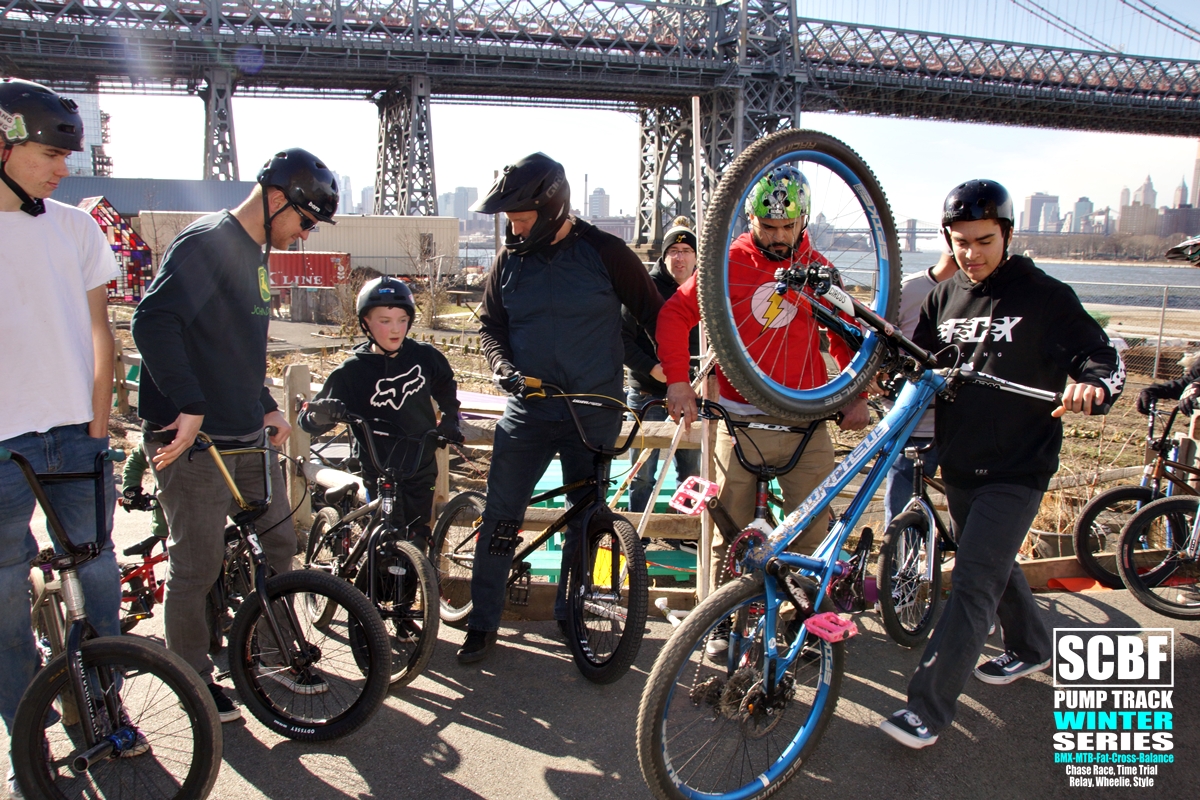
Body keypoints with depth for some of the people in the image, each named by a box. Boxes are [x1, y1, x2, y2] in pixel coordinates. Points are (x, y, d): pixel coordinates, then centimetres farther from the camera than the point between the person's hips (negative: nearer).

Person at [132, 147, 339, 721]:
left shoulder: (253, 254, 15)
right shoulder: (207, 242, -15)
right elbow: (153, 323, -27)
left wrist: (266, 408, 17)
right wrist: (190, 407, -29)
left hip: (246, 436, 9)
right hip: (192, 439, -9)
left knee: (279, 541, 14)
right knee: (198, 567, 3)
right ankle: (193, 680, 22)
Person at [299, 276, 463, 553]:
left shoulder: (424, 356, -4)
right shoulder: (352, 371, -11)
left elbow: (445, 386, 19)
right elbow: (307, 420, -11)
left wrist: (450, 419, 10)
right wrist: (320, 414, -32)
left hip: (422, 471, 3)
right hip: (379, 475, -3)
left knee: (417, 546, 13)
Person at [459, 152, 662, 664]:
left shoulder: (604, 253, -6)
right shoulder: (510, 260, 4)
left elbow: (654, 314, 1)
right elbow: (490, 325, 12)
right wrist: (503, 365, -7)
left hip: (595, 413, -2)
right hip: (529, 409, 2)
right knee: (500, 515, -1)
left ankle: (570, 613, 28)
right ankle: (482, 622, 13)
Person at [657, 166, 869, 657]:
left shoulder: (819, 269, 9)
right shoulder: (728, 263, 1)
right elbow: (675, 314, 0)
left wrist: (857, 395, 6)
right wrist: (677, 381, -10)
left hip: (807, 426, 2)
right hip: (741, 424, -2)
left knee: (812, 534, 2)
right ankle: (724, 622, 24)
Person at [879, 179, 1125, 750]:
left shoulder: (1046, 297, -7)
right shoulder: (944, 298, 7)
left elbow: (1102, 356, -7)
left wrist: (1093, 386, -29)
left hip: (1016, 471, -6)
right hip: (958, 466, 6)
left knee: (974, 583, -10)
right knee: (994, 567, 22)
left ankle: (927, 708, -7)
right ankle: (1030, 648, 47)